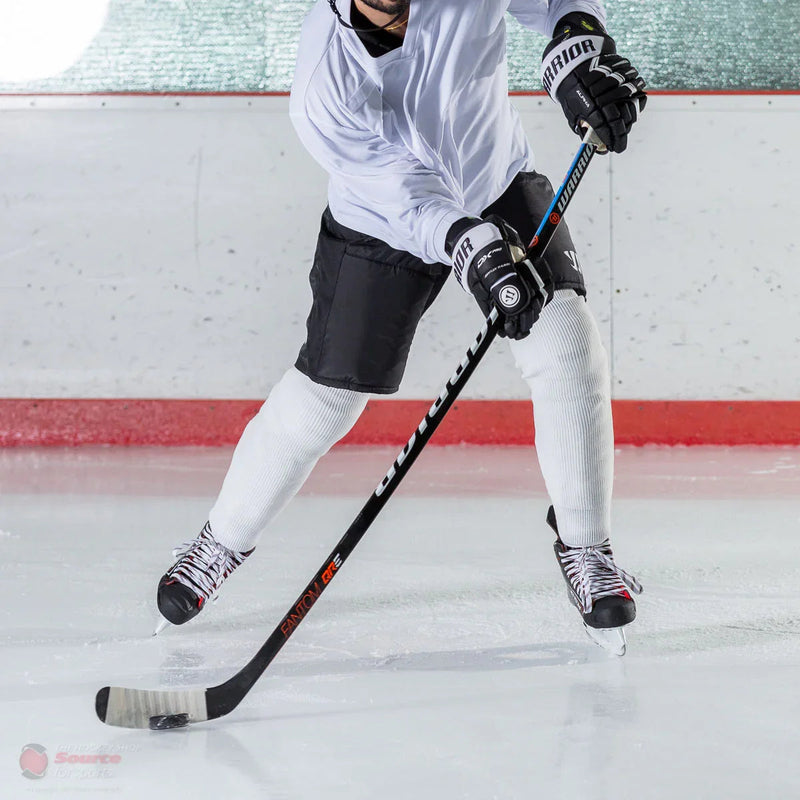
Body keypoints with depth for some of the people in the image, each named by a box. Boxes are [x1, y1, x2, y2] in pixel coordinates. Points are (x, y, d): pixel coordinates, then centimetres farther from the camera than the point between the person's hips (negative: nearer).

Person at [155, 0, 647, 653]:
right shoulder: (325, 84, -32)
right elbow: (406, 193, -37)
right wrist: (469, 248, -55)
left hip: (500, 187, 2)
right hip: (382, 227, -2)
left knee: (569, 357, -16)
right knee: (322, 398, 0)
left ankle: (584, 549, 0)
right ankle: (224, 540, 25)